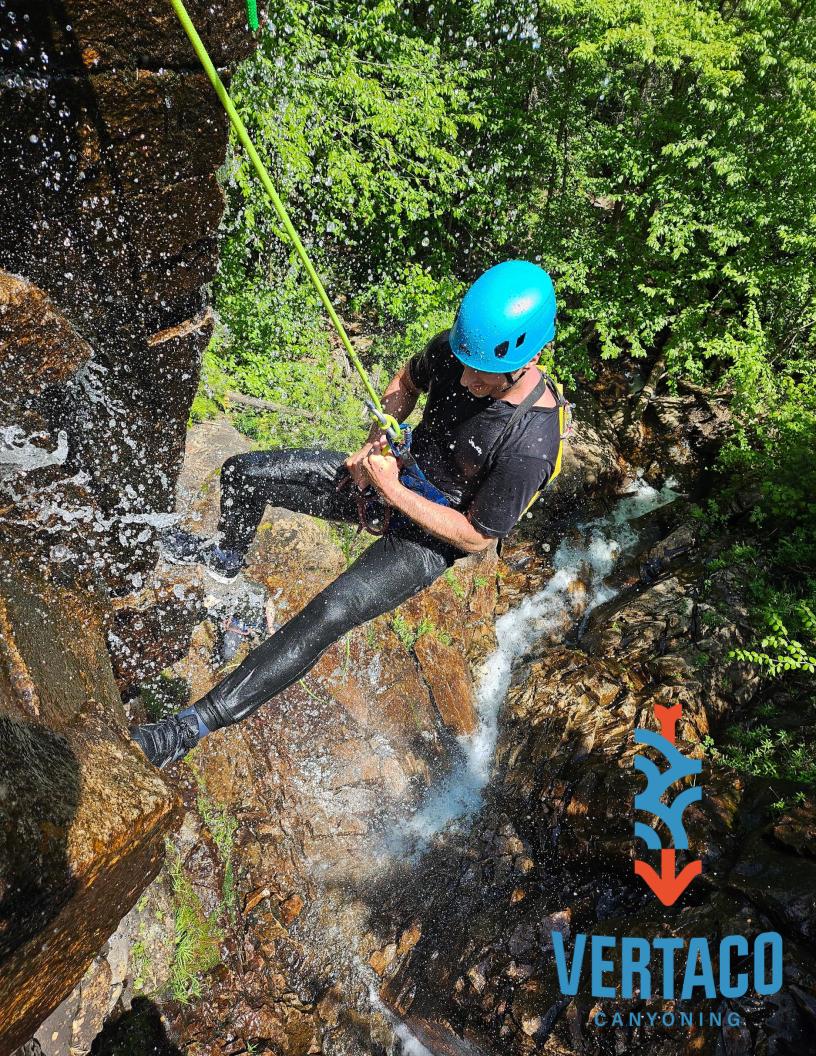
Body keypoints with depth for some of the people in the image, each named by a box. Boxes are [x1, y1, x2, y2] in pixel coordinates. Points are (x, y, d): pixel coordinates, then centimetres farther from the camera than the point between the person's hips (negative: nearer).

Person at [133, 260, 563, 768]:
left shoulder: (530, 444, -31)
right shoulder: (458, 348, -14)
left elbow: (477, 538, -22)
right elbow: (407, 381, 8)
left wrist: (394, 491, -23)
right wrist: (376, 444, -8)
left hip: (430, 538, -6)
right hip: (397, 473, 7)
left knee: (330, 614, -29)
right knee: (242, 473, 6)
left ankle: (195, 724, -12)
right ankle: (228, 555, 40)